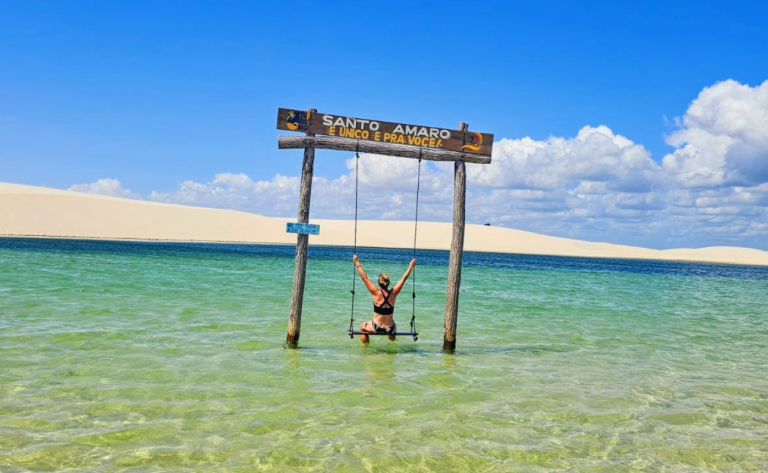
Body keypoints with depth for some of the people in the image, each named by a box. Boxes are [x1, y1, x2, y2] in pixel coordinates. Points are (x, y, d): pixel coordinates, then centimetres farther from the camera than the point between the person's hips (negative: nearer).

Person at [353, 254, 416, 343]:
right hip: (390, 329, 3)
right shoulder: (393, 293, -11)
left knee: (362, 327, 29)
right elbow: (404, 279, -1)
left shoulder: (377, 293, -17)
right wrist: (411, 266, 9)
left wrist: (357, 263, -6)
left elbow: (364, 278, -13)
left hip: (376, 328, -2)